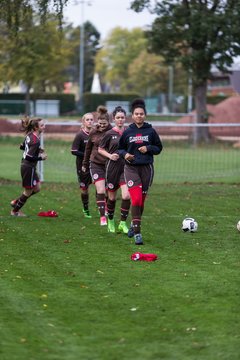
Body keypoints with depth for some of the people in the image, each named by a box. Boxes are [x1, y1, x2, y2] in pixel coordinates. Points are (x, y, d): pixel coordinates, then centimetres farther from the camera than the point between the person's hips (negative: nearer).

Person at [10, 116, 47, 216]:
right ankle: (15, 211, 21)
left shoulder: (30, 135, 4)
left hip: (25, 166, 9)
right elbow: (29, 157, -27)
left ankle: (16, 202, 26)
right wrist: (41, 157, -15)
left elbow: (22, 146, 17)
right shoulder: (36, 141, -24)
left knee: (36, 188, 19)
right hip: (29, 167, -9)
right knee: (28, 191, 6)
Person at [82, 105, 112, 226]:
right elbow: (88, 149, 13)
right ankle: (102, 217, -10)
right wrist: (85, 164, 19)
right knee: (101, 190, -11)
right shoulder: (93, 133, 1)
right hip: (96, 164, 0)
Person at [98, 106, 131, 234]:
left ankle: (123, 223, -4)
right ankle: (110, 221, 31)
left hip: (126, 167, 1)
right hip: (112, 167, -1)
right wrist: (110, 155, -10)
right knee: (112, 197, 9)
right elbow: (100, 149, 5)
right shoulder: (110, 134, -3)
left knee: (126, 195, -16)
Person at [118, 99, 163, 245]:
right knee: (136, 199, -15)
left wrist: (148, 148, -11)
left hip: (146, 168, 1)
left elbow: (159, 148, 8)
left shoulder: (151, 131, 2)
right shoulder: (127, 132, 2)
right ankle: (137, 233, -13)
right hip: (131, 168, -1)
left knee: (141, 200, 9)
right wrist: (125, 154, -9)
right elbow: (120, 148, 13)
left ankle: (134, 224, 34)